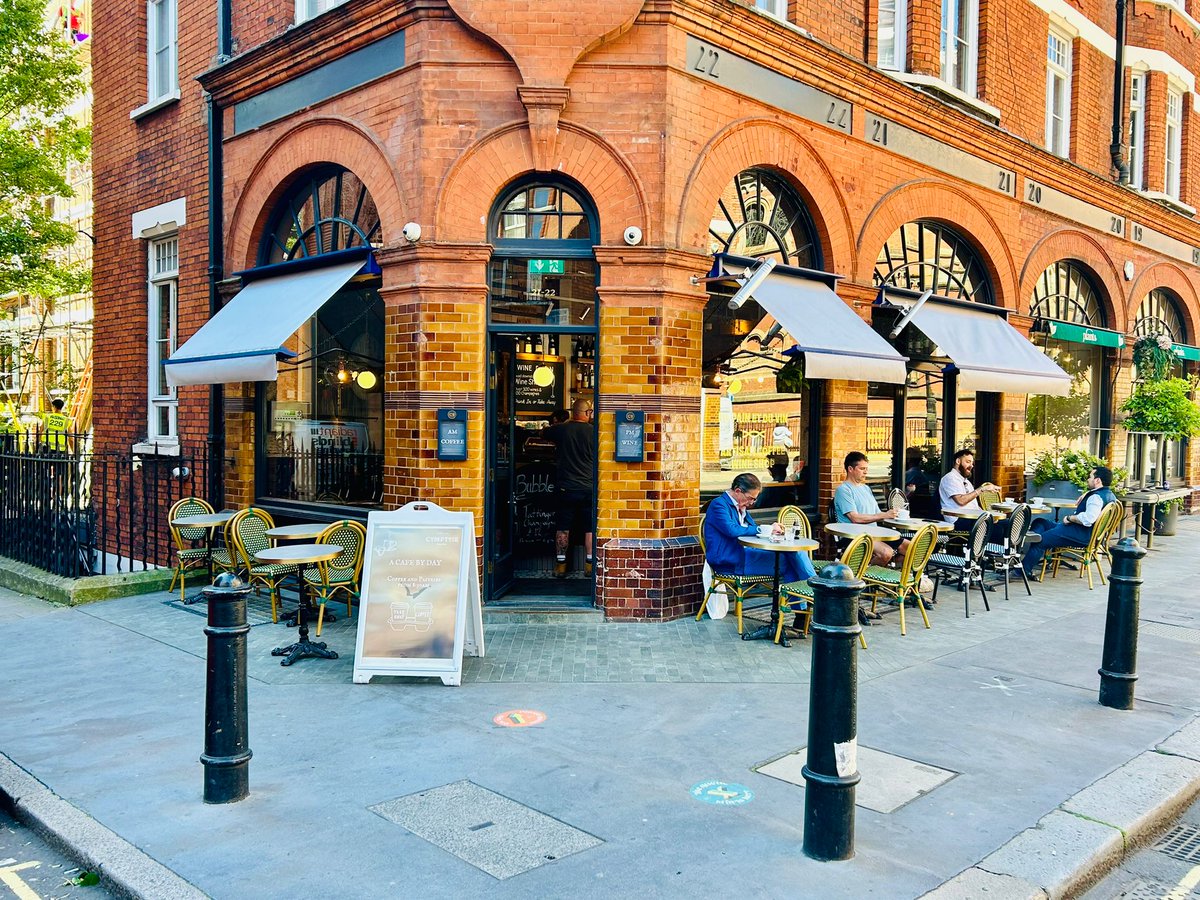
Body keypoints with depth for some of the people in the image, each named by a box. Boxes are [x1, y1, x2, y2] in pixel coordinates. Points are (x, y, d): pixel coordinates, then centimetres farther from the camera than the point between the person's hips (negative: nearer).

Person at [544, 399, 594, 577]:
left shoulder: (561, 430, -4)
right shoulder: (593, 432, -7)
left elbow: (544, 434, 17)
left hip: (565, 487, 1)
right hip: (589, 488, 0)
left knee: (562, 528, 10)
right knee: (590, 528, 9)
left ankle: (561, 565, 13)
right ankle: (590, 565, 12)